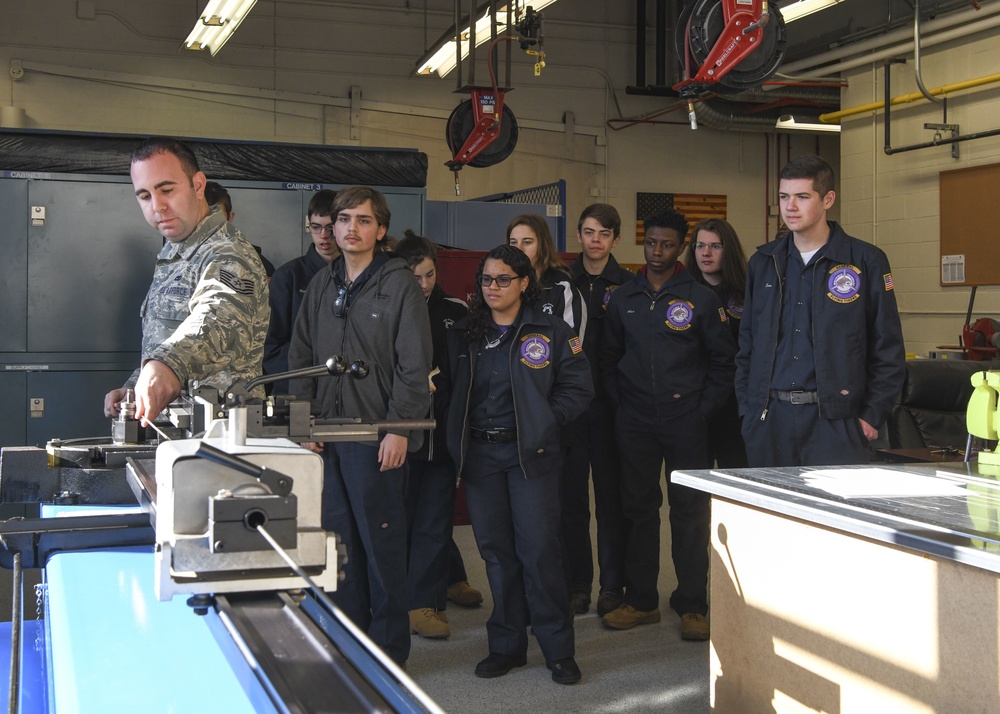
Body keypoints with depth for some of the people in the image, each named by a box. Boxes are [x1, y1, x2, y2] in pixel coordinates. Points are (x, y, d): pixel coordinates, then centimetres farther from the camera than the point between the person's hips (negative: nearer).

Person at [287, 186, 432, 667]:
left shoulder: (399, 285, -5)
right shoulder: (322, 285, 13)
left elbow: (414, 364, -9)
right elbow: (300, 356, 15)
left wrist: (399, 429, -15)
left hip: (378, 436, -5)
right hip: (326, 435, 5)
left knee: (381, 542, 2)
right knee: (339, 538, 10)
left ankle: (388, 648, 13)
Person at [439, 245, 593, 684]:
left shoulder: (551, 333, 2)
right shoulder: (463, 335, 13)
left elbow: (578, 389, 1)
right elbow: (447, 387, 16)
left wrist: (544, 420, -8)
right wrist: (458, 426, 1)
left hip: (531, 454, -4)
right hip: (479, 454, 4)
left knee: (539, 548, -6)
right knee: (495, 550, 8)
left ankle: (558, 649, 4)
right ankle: (507, 645, 18)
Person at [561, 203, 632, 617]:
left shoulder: (628, 286, 3)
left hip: (610, 403, -1)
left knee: (611, 494, 3)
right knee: (571, 496, 4)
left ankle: (612, 584, 11)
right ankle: (577, 583, 13)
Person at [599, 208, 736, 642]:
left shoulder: (701, 299, 0)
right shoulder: (623, 299, 9)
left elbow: (723, 359, 3)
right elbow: (609, 357, 17)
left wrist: (704, 407, -4)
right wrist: (618, 401, 6)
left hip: (685, 421, -3)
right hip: (634, 422, 3)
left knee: (689, 509, 0)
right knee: (638, 507, 8)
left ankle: (692, 605, 8)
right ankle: (641, 601, 17)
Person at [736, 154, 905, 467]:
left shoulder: (866, 261, 0)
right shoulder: (763, 262, 12)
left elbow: (888, 351, 1)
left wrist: (871, 416, -4)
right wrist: (747, 409, 8)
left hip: (834, 420, -3)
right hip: (769, 423, 3)